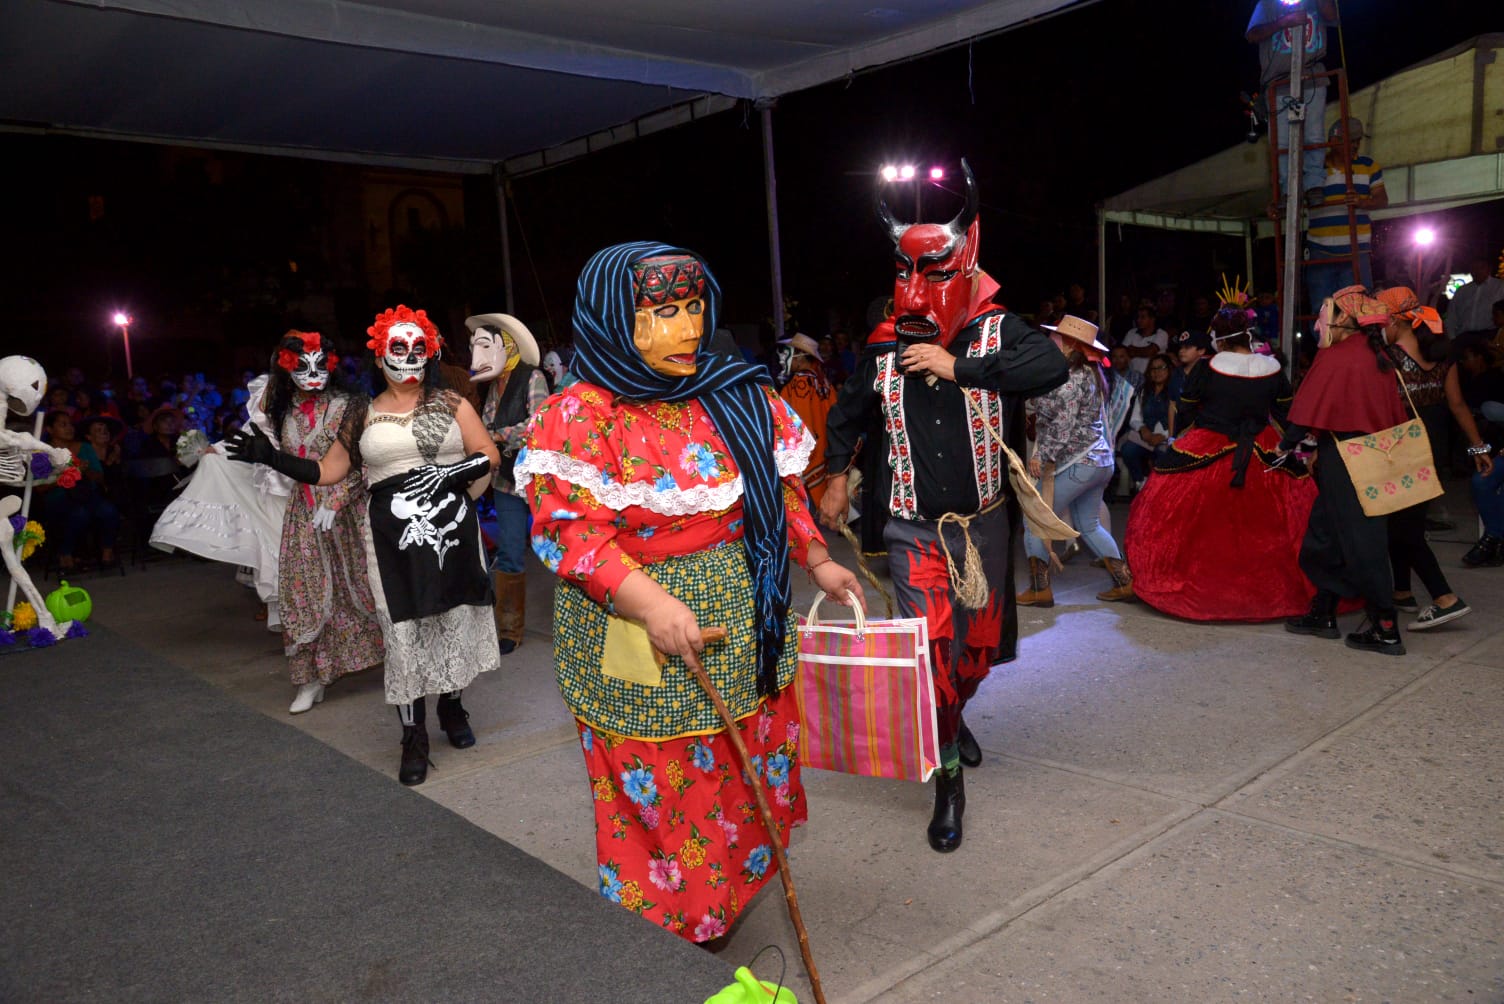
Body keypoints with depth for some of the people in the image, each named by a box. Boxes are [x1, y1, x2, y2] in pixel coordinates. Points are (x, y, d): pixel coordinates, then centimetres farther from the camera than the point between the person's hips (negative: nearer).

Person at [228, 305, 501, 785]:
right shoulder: (363, 414, 10)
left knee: (453, 620, 6)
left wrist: (451, 475, -14)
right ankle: (414, 737, 8)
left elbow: (488, 455, 1)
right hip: (393, 536, 0)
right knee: (403, 631, -2)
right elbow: (328, 470, 12)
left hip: (452, 531, 0)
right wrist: (270, 457, 6)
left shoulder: (451, 403, 6)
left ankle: (452, 707, 28)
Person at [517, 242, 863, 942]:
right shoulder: (579, 414, -12)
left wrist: (818, 562, 13)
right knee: (660, 802, 7)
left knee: (747, 782, 18)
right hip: (642, 647, -6)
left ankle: (721, 917, 42)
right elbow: (565, 530, -20)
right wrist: (651, 603, -29)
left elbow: (782, 488, 16)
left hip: (744, 628, 6)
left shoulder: (737, 397, 5)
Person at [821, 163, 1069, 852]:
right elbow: (848, 414, 19)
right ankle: (948, 777, 6)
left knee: (981, 644, 17)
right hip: (915, 529, 0)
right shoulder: (885, 350, -1)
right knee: (933, 649, -10)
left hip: (983, 523, 1)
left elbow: (1052, 367, -30)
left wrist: (958, 368, -27)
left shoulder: (996, 331, -7)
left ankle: (954, 716, 48)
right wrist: (837, 474, 14)